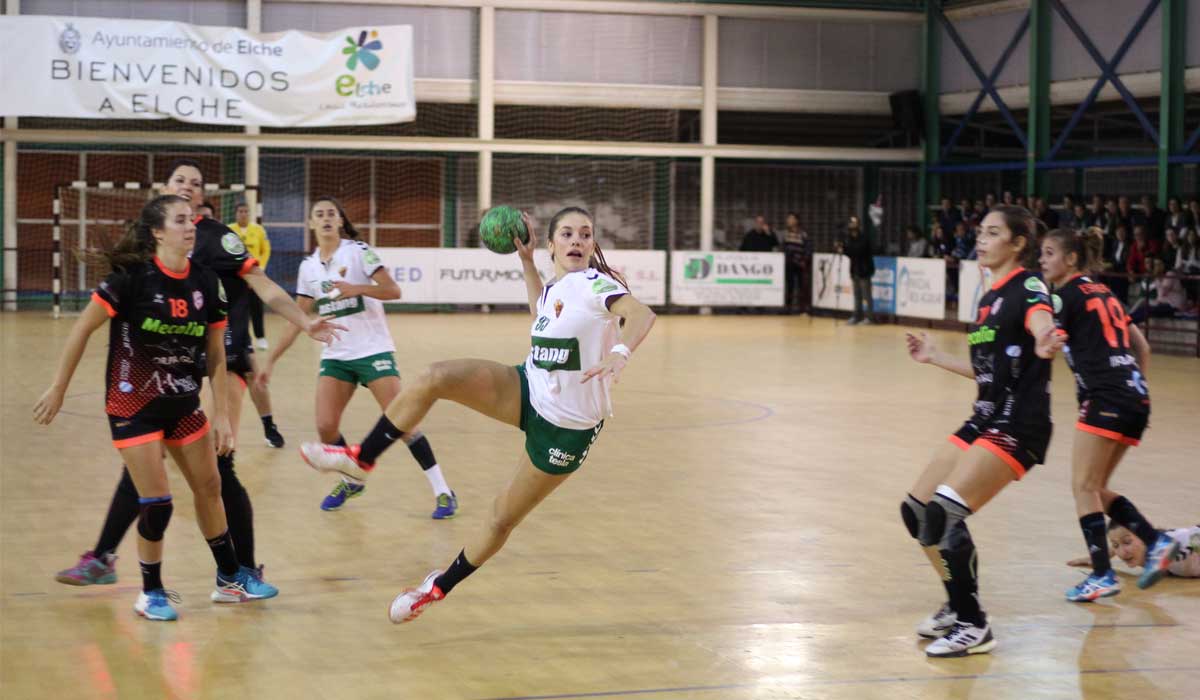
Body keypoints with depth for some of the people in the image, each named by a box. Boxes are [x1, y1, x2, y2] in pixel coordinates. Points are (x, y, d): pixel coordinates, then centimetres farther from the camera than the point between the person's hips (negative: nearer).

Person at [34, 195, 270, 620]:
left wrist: (221, 415, -1)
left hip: (183, 404, 5)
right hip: (133, 405, -5)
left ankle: (230, 577, 29)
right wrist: (58, 389, -8)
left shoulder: (206, 282, -2)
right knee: (157, 503, -7)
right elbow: (83, 329, -10)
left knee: (209, 488, 12)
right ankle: (151, 592, 13)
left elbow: (215, 354, 3)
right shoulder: (132, 276, -17)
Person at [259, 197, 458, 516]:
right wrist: (271, 361, 10)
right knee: (325, 427, -7)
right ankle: (350, 481, 20)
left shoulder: (358, 251, -6)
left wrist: (356, 288, -29)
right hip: (335, 355, 5)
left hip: (374, 350, -5)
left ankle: (443, 492, -6)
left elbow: (393, 291, -14)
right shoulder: (308, 266, 8)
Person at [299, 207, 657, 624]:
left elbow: (641, 314, -37)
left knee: (503, 519, 5)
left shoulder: (596, 284, -17)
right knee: (434, 378, -16)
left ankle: (440, 587, 26)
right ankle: (359, 460, -4)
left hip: (567, 427, -6)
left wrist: (619, 353, -57)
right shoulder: (553, 289, 6)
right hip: (527, 390, 6)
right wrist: (526, 261, 24)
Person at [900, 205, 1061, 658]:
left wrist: (1044, 346, -57)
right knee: (916, 510, 9)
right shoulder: (991, 297, 15)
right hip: (984, 421, 9)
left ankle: (973, 628, -8)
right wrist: (935, 357, 28)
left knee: (945, 512, -20)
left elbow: (1042, 322, -34)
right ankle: (958, 606, 25)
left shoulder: (1027, 288, -11)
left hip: (1017, 428, -9)